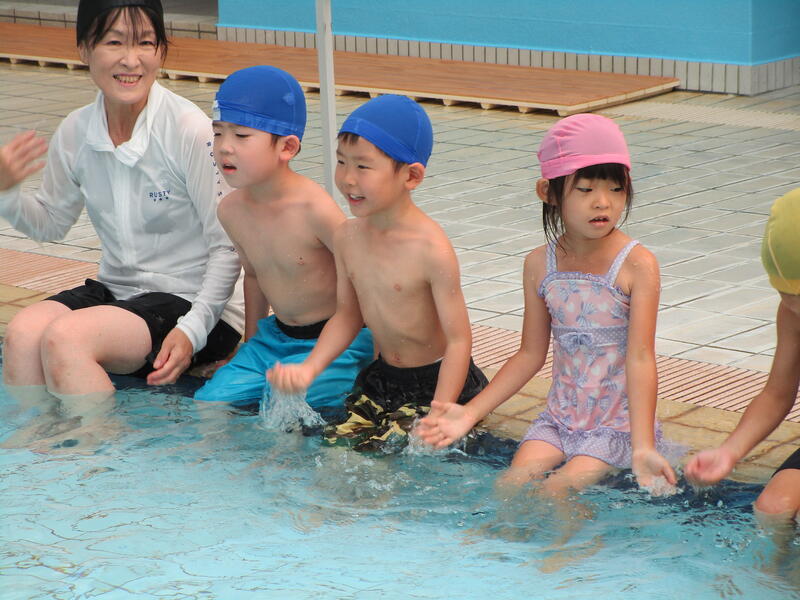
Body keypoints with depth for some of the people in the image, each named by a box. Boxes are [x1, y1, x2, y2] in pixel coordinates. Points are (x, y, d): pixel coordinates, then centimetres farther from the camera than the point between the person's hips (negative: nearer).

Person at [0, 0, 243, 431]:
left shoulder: (190, 131, -16)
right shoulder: (75, 133, 1)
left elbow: (228, 248, -12)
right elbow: (50, 224, 18)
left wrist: (192, 330, -22)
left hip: (191, 302, -5)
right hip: (116, 290, 6)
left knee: (64, 337, -28)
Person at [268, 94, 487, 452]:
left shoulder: (431, 249, -23)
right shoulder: (347, 237, -3)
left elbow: (459, 340, -21)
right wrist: (309, 368, -4)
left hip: (435, 383, -6)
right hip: (382, 377, 6)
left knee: (380, 453, -19)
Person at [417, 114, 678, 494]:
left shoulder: (636, 266, -13)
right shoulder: (540, 265, 1)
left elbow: (640, 359, -17)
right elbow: (531, 354, 9)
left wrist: (642, 447, -25)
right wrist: (470, 413, 3)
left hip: (618, 423, -4)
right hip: (560, 417, 4)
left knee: (556, 491, -20)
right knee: (512, 483, -15)